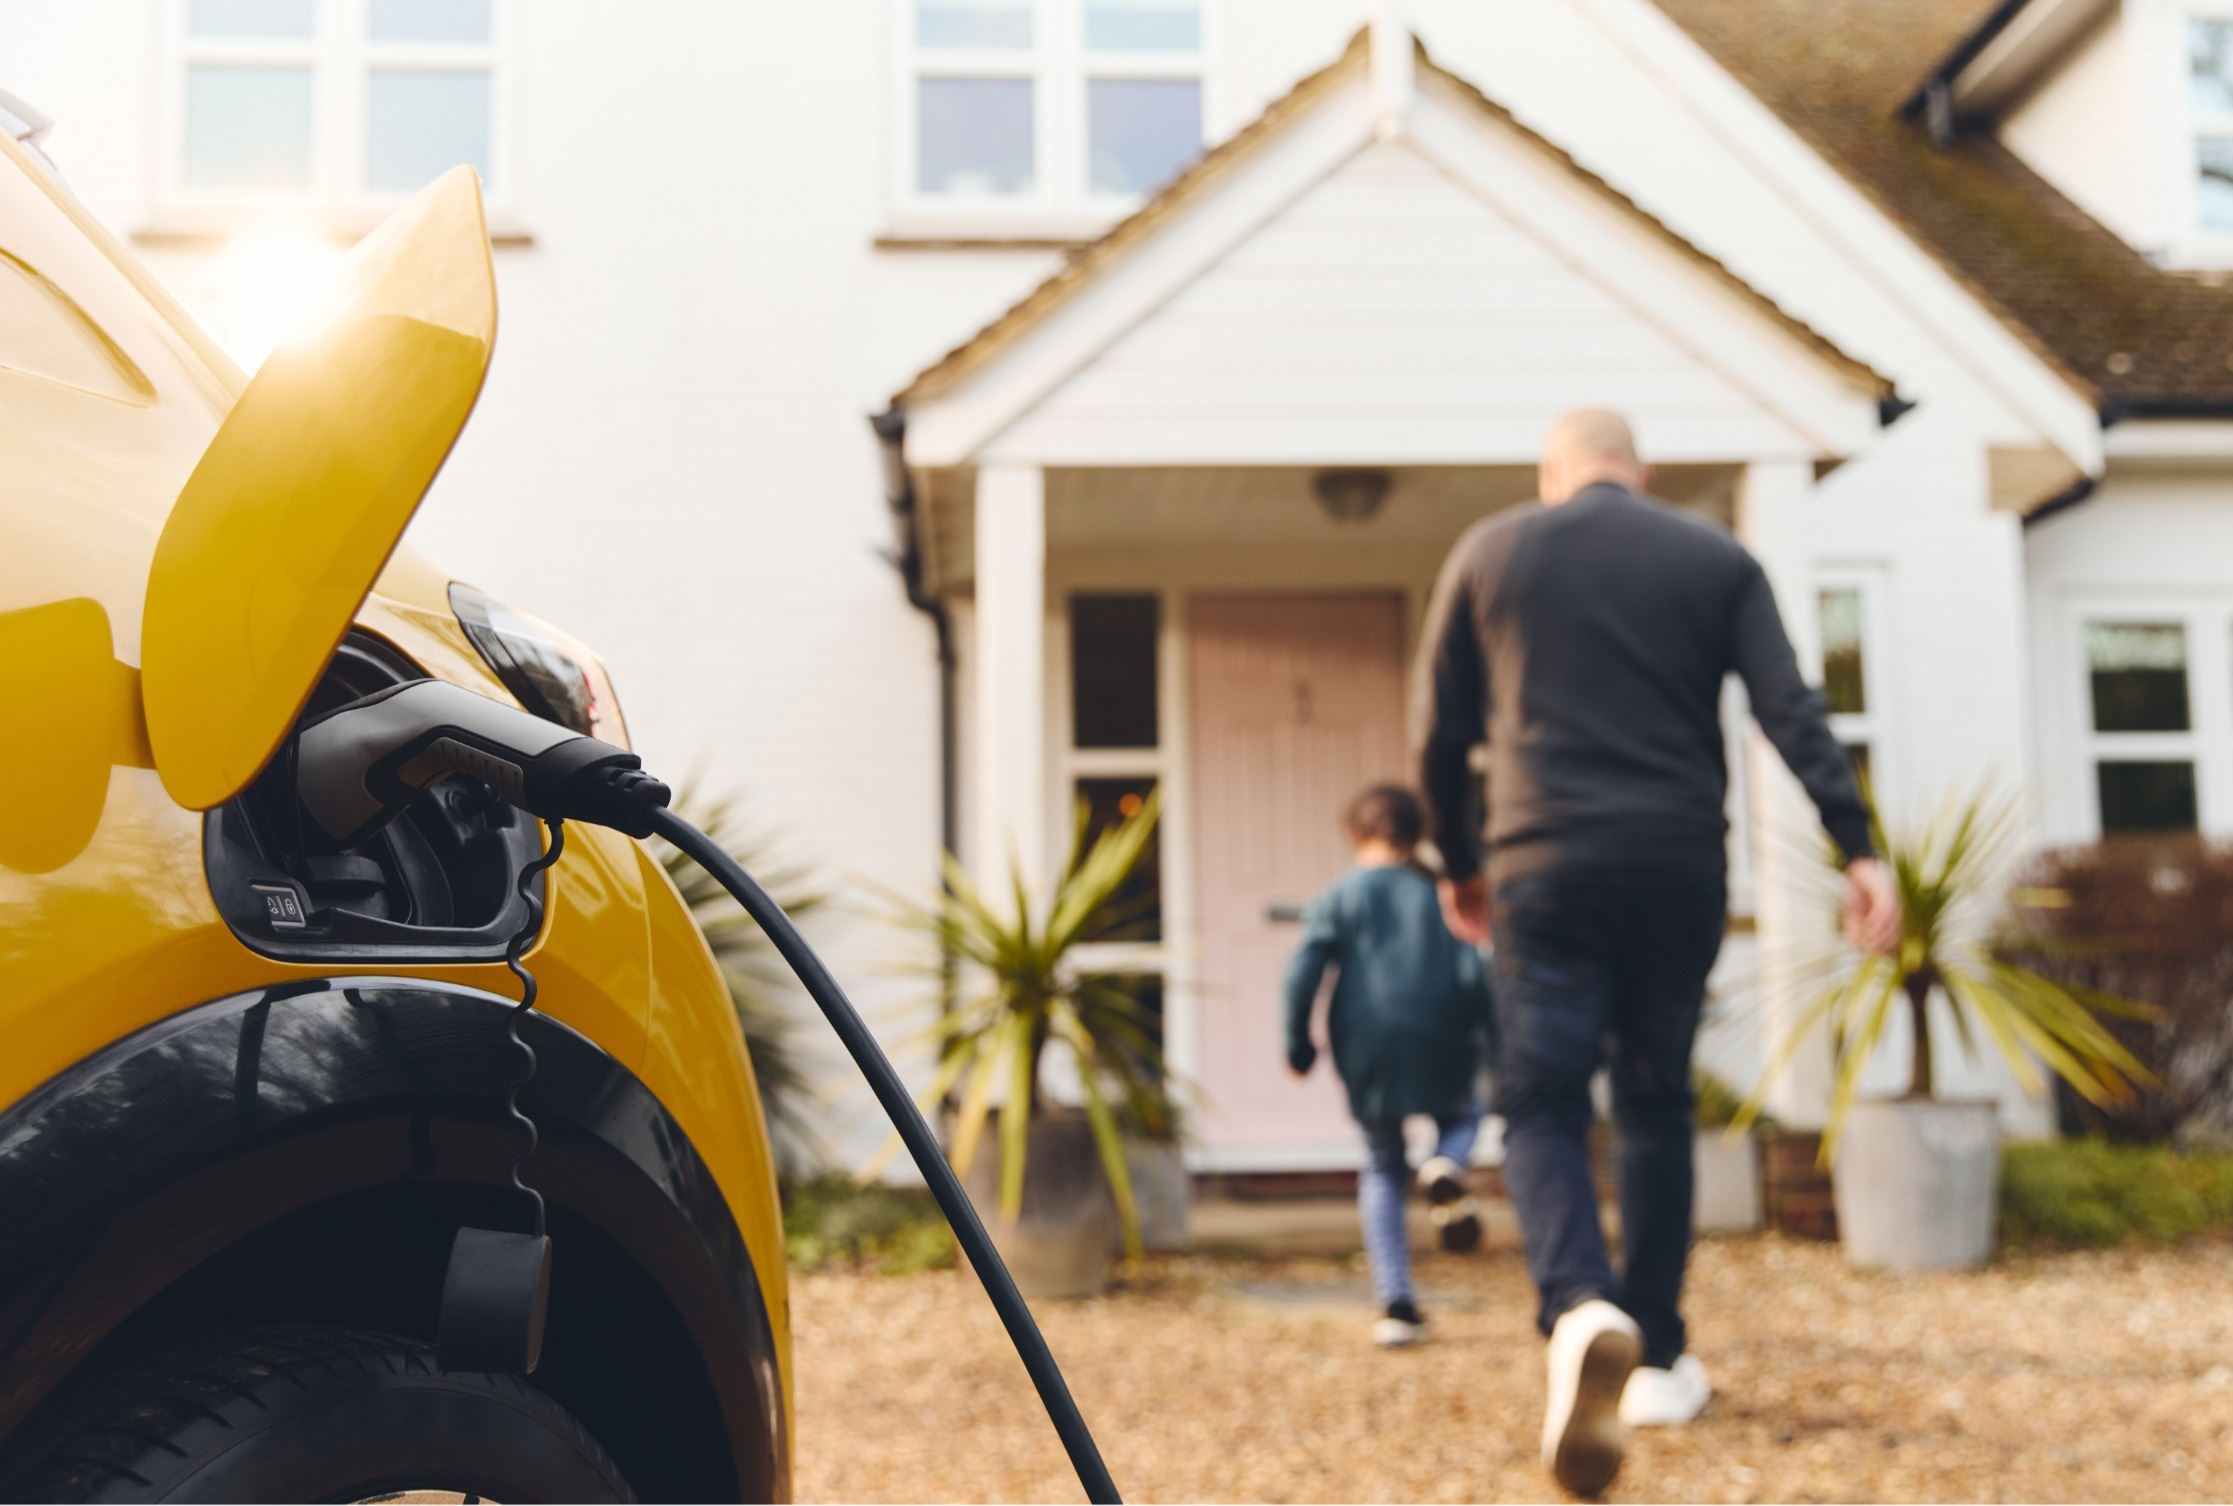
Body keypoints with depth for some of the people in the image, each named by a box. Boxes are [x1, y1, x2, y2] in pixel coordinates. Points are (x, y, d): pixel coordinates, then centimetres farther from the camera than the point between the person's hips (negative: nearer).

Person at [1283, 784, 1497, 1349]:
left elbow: (1303, 972, -5)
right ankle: (1445, 1167, -8)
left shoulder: (1340, 896, 5)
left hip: (1367, 1058, 0)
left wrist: (1298, 1045, 5)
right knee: (1462, 1116, 30)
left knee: (1383, 1171, 16)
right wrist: (1493, 1044, 11)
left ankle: (1397, 1304, 6)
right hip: (1440, 1056, 0)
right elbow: (1475, 974, -1)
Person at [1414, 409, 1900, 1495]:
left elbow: (1440, 731, 9)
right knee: (1655, 1105, 16)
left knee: (1541, 1109, 0)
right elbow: (1791, 713, -3)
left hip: (1543, 872, -2)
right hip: (1679, 870, 2)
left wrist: (1458, 863, 21)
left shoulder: (1489, 552, 9)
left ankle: (1581, 1310, -28)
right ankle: (1656, 1362, 21)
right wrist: (1857, 849, -6)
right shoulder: (1716, 558, 10)